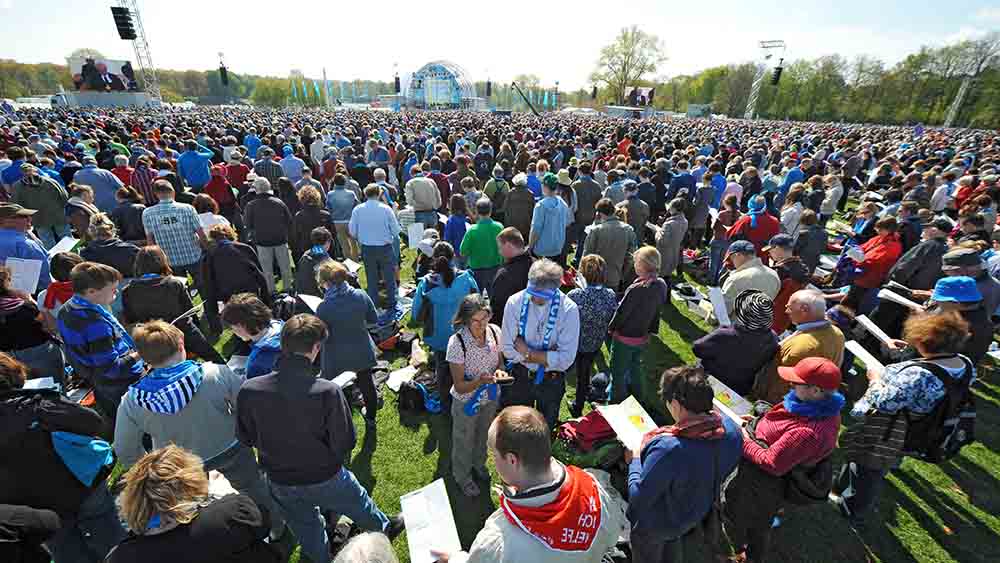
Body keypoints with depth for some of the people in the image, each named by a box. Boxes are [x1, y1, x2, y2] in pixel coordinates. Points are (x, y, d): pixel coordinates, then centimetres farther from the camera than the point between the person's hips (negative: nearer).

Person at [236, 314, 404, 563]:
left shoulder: (248, 390, -23)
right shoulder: (328, 391, -34)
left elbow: (246, 438, -5)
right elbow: (345, 443, -22)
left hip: (280, 484, 3)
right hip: (325, 479, -2)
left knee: (307, 532, 29)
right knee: (358, 504, 28)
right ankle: (384, 528, 55)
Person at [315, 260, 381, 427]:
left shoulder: (323, 308, -23)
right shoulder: (361, 295, -15)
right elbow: (374, 318, -2)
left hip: (336, 357, -3)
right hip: (362, 351, 4)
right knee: (367, 384, 23)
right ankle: (371, 419, 42)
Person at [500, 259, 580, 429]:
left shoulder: (569, 310, -22)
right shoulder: (515, 302, -19)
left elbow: (566, 359, -23)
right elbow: (508, 349, -16)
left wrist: (526, 352, -20)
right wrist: (546, 356, -19)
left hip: (552, 381, 0)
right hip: (520, 376, 1)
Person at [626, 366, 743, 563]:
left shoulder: (668, 449, -46)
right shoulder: (731, 429, -25)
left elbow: (638, 498, -32)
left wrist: (634, 461, -16)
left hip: (655, 527, -5)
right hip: (694, 516, 5)